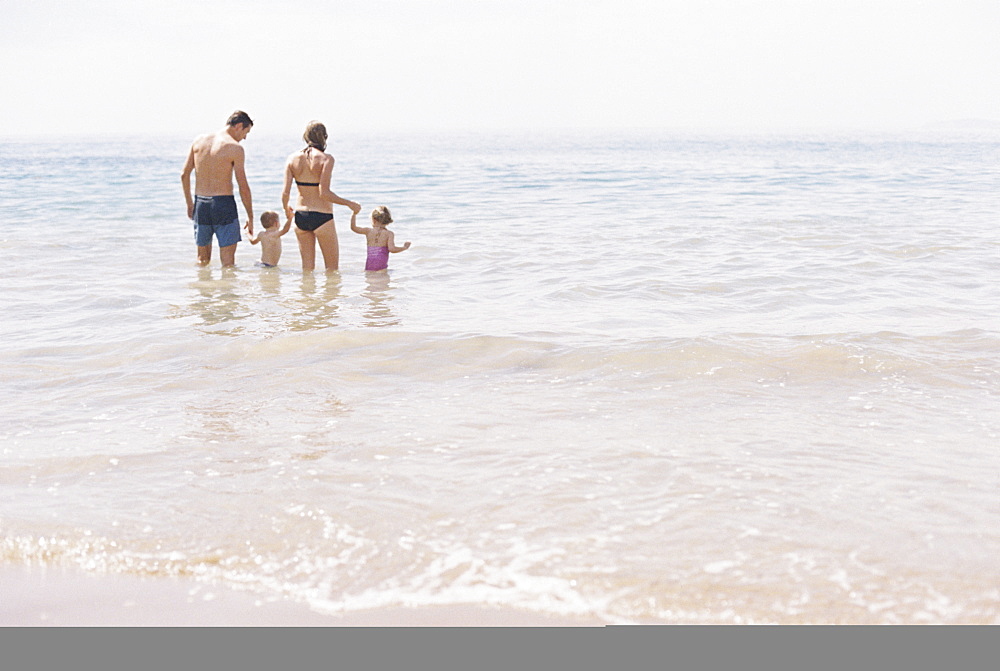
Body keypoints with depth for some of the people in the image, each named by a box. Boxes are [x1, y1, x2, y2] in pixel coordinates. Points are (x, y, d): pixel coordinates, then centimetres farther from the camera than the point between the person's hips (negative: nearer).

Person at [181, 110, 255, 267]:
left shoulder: (199, 140, 7)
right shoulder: (235, 148, -9)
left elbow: (184, 175, 10)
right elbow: (243, 186, -9)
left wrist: (189, 203, 20)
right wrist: (250, 217, -1)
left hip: (200, 203, 5)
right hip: (224, 203, -5)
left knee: (202, 259, 16)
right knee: (228, 259, 0)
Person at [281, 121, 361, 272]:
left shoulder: (293, 158, 1)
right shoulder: (326, 159, -11)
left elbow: (285, 193, -3)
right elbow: (324, 193, -19)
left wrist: (287, 209, 18)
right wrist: (349, 203, -7)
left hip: (300, 216, 5)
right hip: (322, 217, -5)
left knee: (307, 267, 14)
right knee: (332, 268, 7)